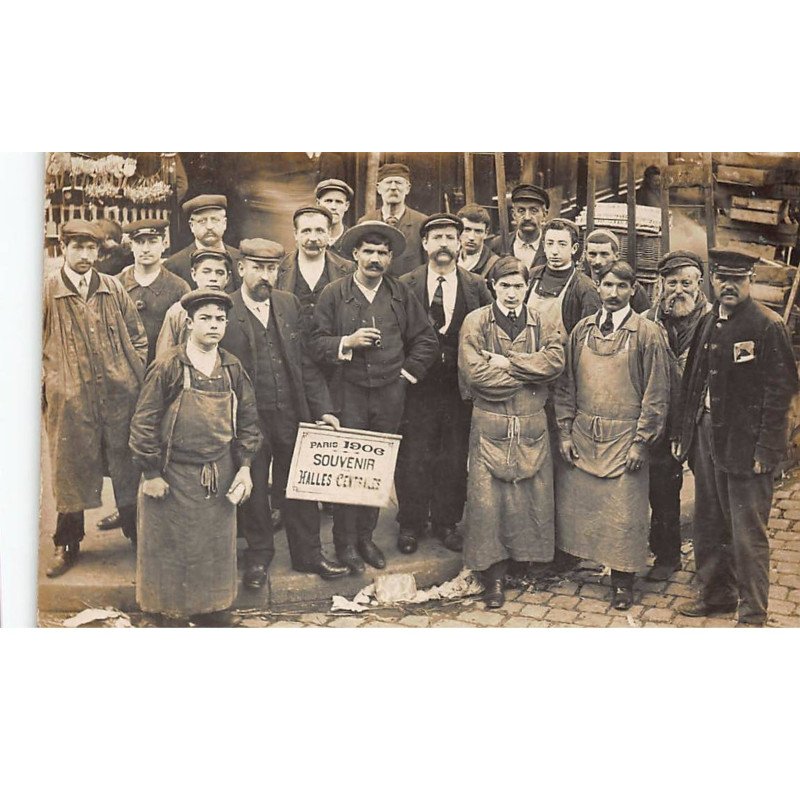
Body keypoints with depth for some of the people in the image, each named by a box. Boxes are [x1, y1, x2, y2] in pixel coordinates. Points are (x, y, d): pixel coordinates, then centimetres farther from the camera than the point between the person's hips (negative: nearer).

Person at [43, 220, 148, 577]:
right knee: (71, 472, 7)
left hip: (120, 396, 2)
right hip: (70, 399, -2)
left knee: (128, 470, 10)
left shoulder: (113, 288, 7)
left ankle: (139, 537, 25)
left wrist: (135, 376, 7)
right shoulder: (46, 291, -1)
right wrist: (44, 385, -3)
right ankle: (67, 545, 22)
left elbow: (138, 336, 13)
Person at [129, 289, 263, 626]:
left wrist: (244, 466, 1)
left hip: (220, 476, 4)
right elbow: (144, 423, -9)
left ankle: (210, 606, 31)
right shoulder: (167, 367, -11)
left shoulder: (233, 368, 2)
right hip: (173, 475, -4)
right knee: (170, 546, 8)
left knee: (216, 545, 13)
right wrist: (151, 473, -10)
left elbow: (248, 421, 8)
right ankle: (166, 609, 26)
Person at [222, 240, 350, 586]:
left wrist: (323, 408, 1)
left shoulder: (290, 304, 6)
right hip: (248, 419, -3)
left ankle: (308, 553, 27)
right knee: (254, 491, 12)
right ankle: (259, 556, 29)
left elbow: (306, 361, 6)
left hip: (292, 414, 3)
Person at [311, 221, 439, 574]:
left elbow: (426, 340, 13)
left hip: (390, 394, 3)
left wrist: (409, 371, 4)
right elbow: (317, 343, 0)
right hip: (348, 394, -2)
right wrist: (348, 342, -15)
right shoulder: (334, 294, 1)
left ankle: (366, 537, 21)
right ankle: (346, 543, 10)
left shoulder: (402, 294, 8)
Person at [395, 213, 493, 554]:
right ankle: (411, 524, 20)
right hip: (418, 386, -1)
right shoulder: (405, 285, 1)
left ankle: (446, 522, 24)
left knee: (455, 459, 8)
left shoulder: (476, 286, 5)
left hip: (459, 386, 1)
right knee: (413, 458, 4)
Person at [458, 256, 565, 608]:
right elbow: (474, 372, -12)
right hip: (491, 424, -2)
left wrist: (508, 363, -14)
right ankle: (494, 575, 9)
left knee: (533, 496, 7)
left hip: (532, 424, 3)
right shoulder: (476, 322, 1)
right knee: (488, 497, -2)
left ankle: (528, 560, 24)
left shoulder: (540, 322, 9)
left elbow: (556, 359, -8)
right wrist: (529, 373, -7)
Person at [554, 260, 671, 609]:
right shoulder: (581, 330, 6)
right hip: (582, 436, 3)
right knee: (575, 508, 9)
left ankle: (622, 583, 16)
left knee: (623, 515, 2)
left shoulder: (648, 333, -5)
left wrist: (640, 442, -9)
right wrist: (565, 432, 3)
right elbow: (566, 384, 9)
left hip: (624, 437, -3)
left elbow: (656, 393, -6)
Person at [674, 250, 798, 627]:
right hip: (706, 435, 7)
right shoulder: (707, 323, 11)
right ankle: (715, 594, 33)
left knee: (747, 532, 0)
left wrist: (765, 449, -16)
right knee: (709, 525, 17)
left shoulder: (768, 326, -9)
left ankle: (752, 613, 13)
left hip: (745, 442, -7)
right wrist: (684, 433, 8)